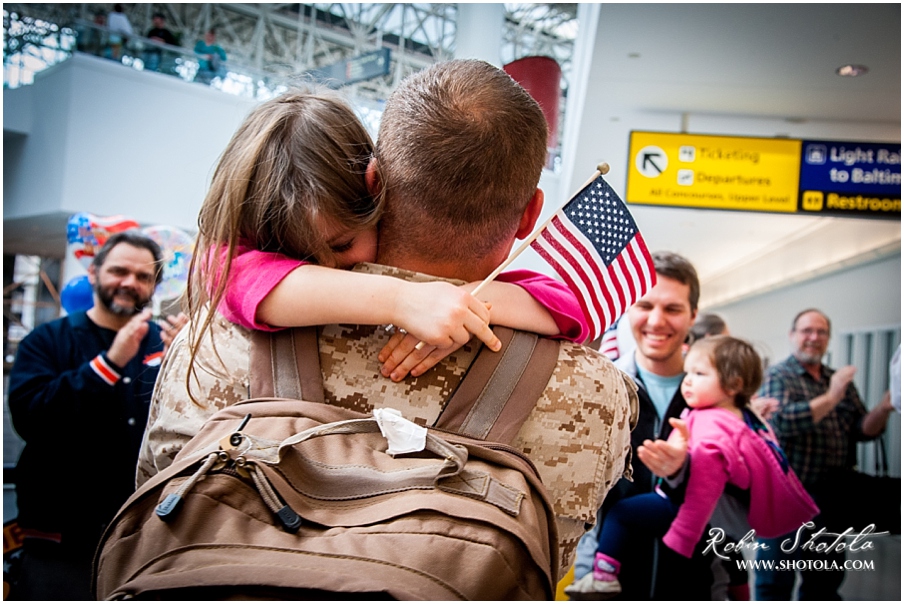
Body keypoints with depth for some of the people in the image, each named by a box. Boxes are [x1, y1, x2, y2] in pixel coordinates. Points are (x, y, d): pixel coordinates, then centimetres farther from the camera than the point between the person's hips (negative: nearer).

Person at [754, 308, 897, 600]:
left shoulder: (840, 380, 13)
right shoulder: (777, 376, -5)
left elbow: (863, 430, 8)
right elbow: (780, 422, -21)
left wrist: (884, 408, -10)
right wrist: (830, 399, -23)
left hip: (834, 503, 6)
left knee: (824, 585, 17)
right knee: (775, 585, 1)